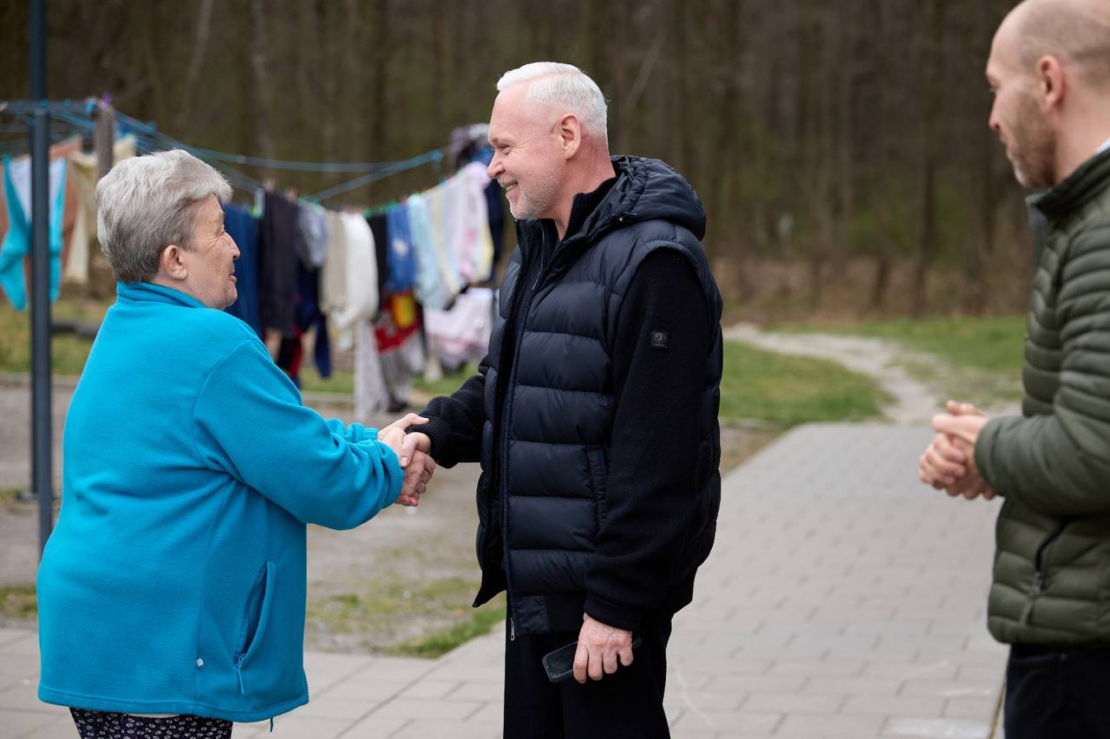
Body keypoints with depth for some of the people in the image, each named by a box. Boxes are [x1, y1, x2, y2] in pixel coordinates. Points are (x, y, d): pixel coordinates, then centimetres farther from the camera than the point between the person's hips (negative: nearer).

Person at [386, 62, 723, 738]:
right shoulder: (540, 249, 13)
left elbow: (654, 455, -23)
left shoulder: (653, 262, -19)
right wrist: (434, 434, 2)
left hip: (602, 593, -9)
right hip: (534, 582, 10)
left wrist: (616, 604, -22)